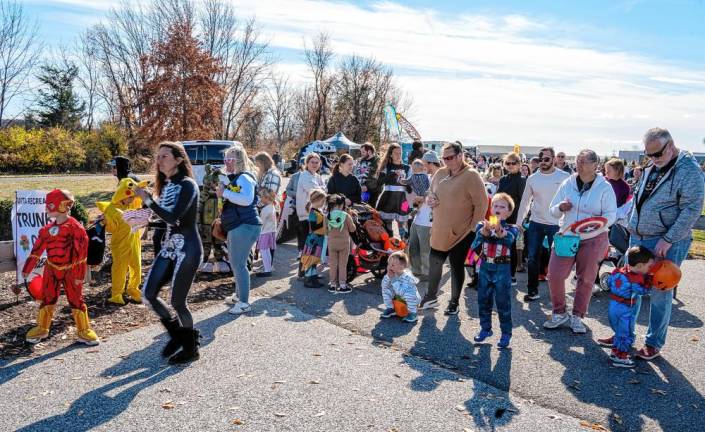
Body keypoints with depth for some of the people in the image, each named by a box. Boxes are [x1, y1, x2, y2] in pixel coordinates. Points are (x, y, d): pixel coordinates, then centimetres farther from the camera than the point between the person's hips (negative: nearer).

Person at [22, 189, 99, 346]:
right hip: (52, 270, 5)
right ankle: (42, 328, 26)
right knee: (47, 299, 11)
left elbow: (81, 252, -14)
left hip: (71, 271, -5)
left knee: (76, 299, 2)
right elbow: (37, 250, 9)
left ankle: (84, 330, 11)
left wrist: (80, 274, -14)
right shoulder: (47, 229, 3)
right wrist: (26, 269, 10)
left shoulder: (76, 228, -15)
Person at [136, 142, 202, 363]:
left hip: (187, 248, -8)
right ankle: (177, 333, 25)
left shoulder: (187, 185, -14)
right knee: (148, 293, 4)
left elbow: (173, 218, -23)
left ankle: (191, 348, 20)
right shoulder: (166, 185, 11)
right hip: (169, 247, 8)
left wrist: (148, 199, -25)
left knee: (177, 301, -1)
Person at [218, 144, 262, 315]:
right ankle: (239, 295, 34)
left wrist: (225, 193, -21)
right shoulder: (232, 178, 17)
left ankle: (244, 302, -4)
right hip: (236, 227, 11)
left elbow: (247, 199, -29)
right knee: (235, 262, 19)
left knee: (238, 264, -10)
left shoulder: (244, 177, -12)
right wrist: (222, 188, 13)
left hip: (245, 226, -11)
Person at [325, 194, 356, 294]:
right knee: (342, 265, 7)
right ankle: (342, 285, 10)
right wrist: (351, 221, 10)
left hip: (332, 243, 2)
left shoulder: (327, 216, -7)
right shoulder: (346, 216, -14)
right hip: (344, 243, -2)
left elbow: (326, 230, 1)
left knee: (333, 264, 12)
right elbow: (352, 229, -5)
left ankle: (333, 284, 20)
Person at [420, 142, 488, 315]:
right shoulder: (440, 173, 7)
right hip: (439, 231, 6)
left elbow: (481, 204, -12)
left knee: (457, 267, 8)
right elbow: (430, 194, 21)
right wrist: (429, 200, -2)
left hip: (461, 233, -5)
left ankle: (454, 302, 24)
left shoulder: (471, 176, -12)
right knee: (434, 263, 11)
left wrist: (473, 228, -12)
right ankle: (431, 297, 31)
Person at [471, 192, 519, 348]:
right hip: (485, 267, 3)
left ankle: (506, 332, 16)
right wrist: (486, 229, -43)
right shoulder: (482, 225, 0)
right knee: (483, 299, 13)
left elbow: (509, 238, -26)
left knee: (503, 302, 3)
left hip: (502, 269, -3)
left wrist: (499, 230, -47)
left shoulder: (511, 228, -5)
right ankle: (485, 328, 29)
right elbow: (479, 235, -20)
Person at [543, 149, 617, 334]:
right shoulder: (567, 184, 2)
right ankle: (559, 313, 14)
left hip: (593, 239, -2)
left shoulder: (604, 187, -6)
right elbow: (553, 210, 7)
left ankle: (577, 316, 24)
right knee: (554, 275, -6)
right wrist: (560, 208, -16)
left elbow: (611, 214, -8)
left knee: (586, 279, 8)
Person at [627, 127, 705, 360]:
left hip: (667, 243, -7)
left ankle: (654, 343, 17)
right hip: (638, 238, 7)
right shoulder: (652, 168, 10)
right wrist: (632, 226, 11)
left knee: (660, 294, 3)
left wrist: (668, 240, -20)